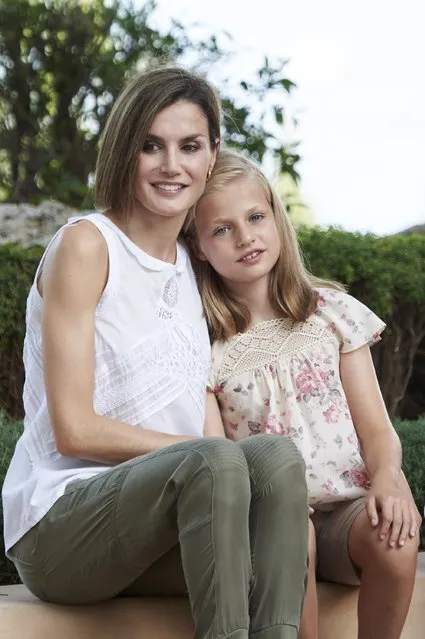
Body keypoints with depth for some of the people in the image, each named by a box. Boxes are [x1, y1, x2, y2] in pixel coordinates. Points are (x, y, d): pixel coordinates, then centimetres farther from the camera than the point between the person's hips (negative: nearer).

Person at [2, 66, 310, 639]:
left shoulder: (193, 267, 15)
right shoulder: (85, 244, -7)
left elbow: (208, 426, 9)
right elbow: (74, 431, -13)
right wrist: (203, 453, -14)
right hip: (59, 523, -6)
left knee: (277, 456, -23)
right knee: (213, 462, -33)